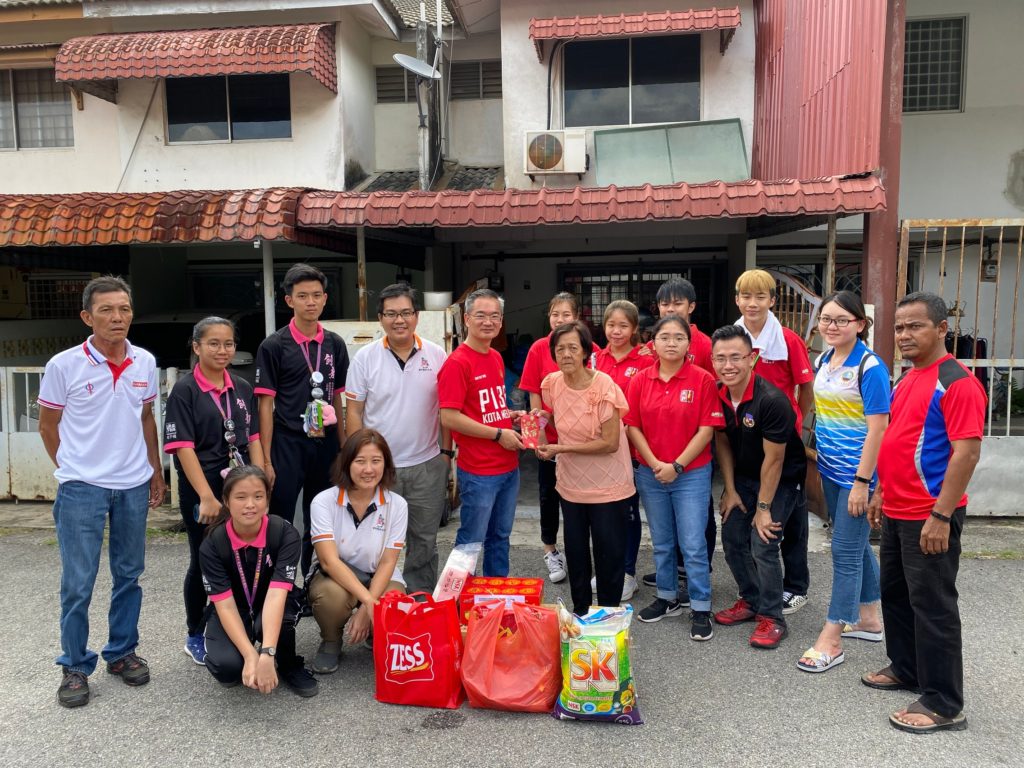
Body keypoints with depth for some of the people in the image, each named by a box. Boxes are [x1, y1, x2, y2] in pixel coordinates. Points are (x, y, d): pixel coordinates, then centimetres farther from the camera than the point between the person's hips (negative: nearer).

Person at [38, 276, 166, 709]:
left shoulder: (145, 363, 1)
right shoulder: (63, 366, -9)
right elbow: (47, 425, 3)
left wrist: (156, 472, 14)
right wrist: (71, 468, 6)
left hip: (134, 485, 4)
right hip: (82, 487, -3)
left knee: (129, 575, 13)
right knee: (78, 583, 2)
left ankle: (122, 652, 29)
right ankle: (75, 667, 19)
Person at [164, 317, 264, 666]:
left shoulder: (243, 389, 8)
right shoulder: (185, 390, -7)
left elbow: (253, 440, 8)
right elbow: (183, 448, -14)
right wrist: (207, 497, -20)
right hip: (201, 492, -4)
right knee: (203, 562, 8)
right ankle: (195, 635, 27)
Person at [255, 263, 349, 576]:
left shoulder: (335, 344, 7)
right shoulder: (274, 346, -5)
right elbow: (266, 405, -6)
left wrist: (344, 447, 8)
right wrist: (266, 460, -9)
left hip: (325, 445, 4)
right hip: (287, 445, -4)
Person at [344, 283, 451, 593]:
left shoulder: (436, 355, 0)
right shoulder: (365, 358, -4)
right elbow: (353, 411, -1)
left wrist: (446, 451, 3)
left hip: (428, 465, 2)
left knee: (425, 539, 15)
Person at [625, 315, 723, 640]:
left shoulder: (702, 379, -8)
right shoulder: (640, 381, 0)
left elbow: (707, 429, -11)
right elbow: (633, 427, -1)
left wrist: (677, 466, -14)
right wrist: (654, 464, -11)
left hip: (692, 473, -3)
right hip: (650, 475, 3)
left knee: (693, 544, 0)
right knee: (661, 542, 17)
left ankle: (700, 609, 13)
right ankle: (668, 597, 33)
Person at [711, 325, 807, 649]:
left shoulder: (772, 400, -29)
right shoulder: (716, 395, -10)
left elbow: (773, 459, -22)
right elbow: (722, 443, 2)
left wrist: (763, 507, -16)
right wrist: (730, 490, 1)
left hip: (782, 480, -6)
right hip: (743, 476, 6)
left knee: (762, 545, -12)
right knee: (732, 539, 6)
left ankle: (771, 617, 5)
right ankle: (750, 600, 27)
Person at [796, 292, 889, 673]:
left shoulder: (869, 367, -15)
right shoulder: (823, 362, 7)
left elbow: (877, 427, -18)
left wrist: (862, 481, -20)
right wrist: (819, 463, 14)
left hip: (858, 473, -8)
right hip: (831, 470, 8)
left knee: (845, 550, -3)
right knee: (856, 545, 19)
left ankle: (830, 641, 5)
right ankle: (869, 618, 34)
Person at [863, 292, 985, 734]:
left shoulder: (957, 383, -16)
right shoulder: (905, 382, 13)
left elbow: (967, 452, -21)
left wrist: (941, 515, -23)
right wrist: (881, 493, 18)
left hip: (930, 516, -9)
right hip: (897, 512, 9)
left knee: (932, 605, 0)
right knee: (895, 593, 19)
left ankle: (944, 705, 12)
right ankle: (906, 669, 36)